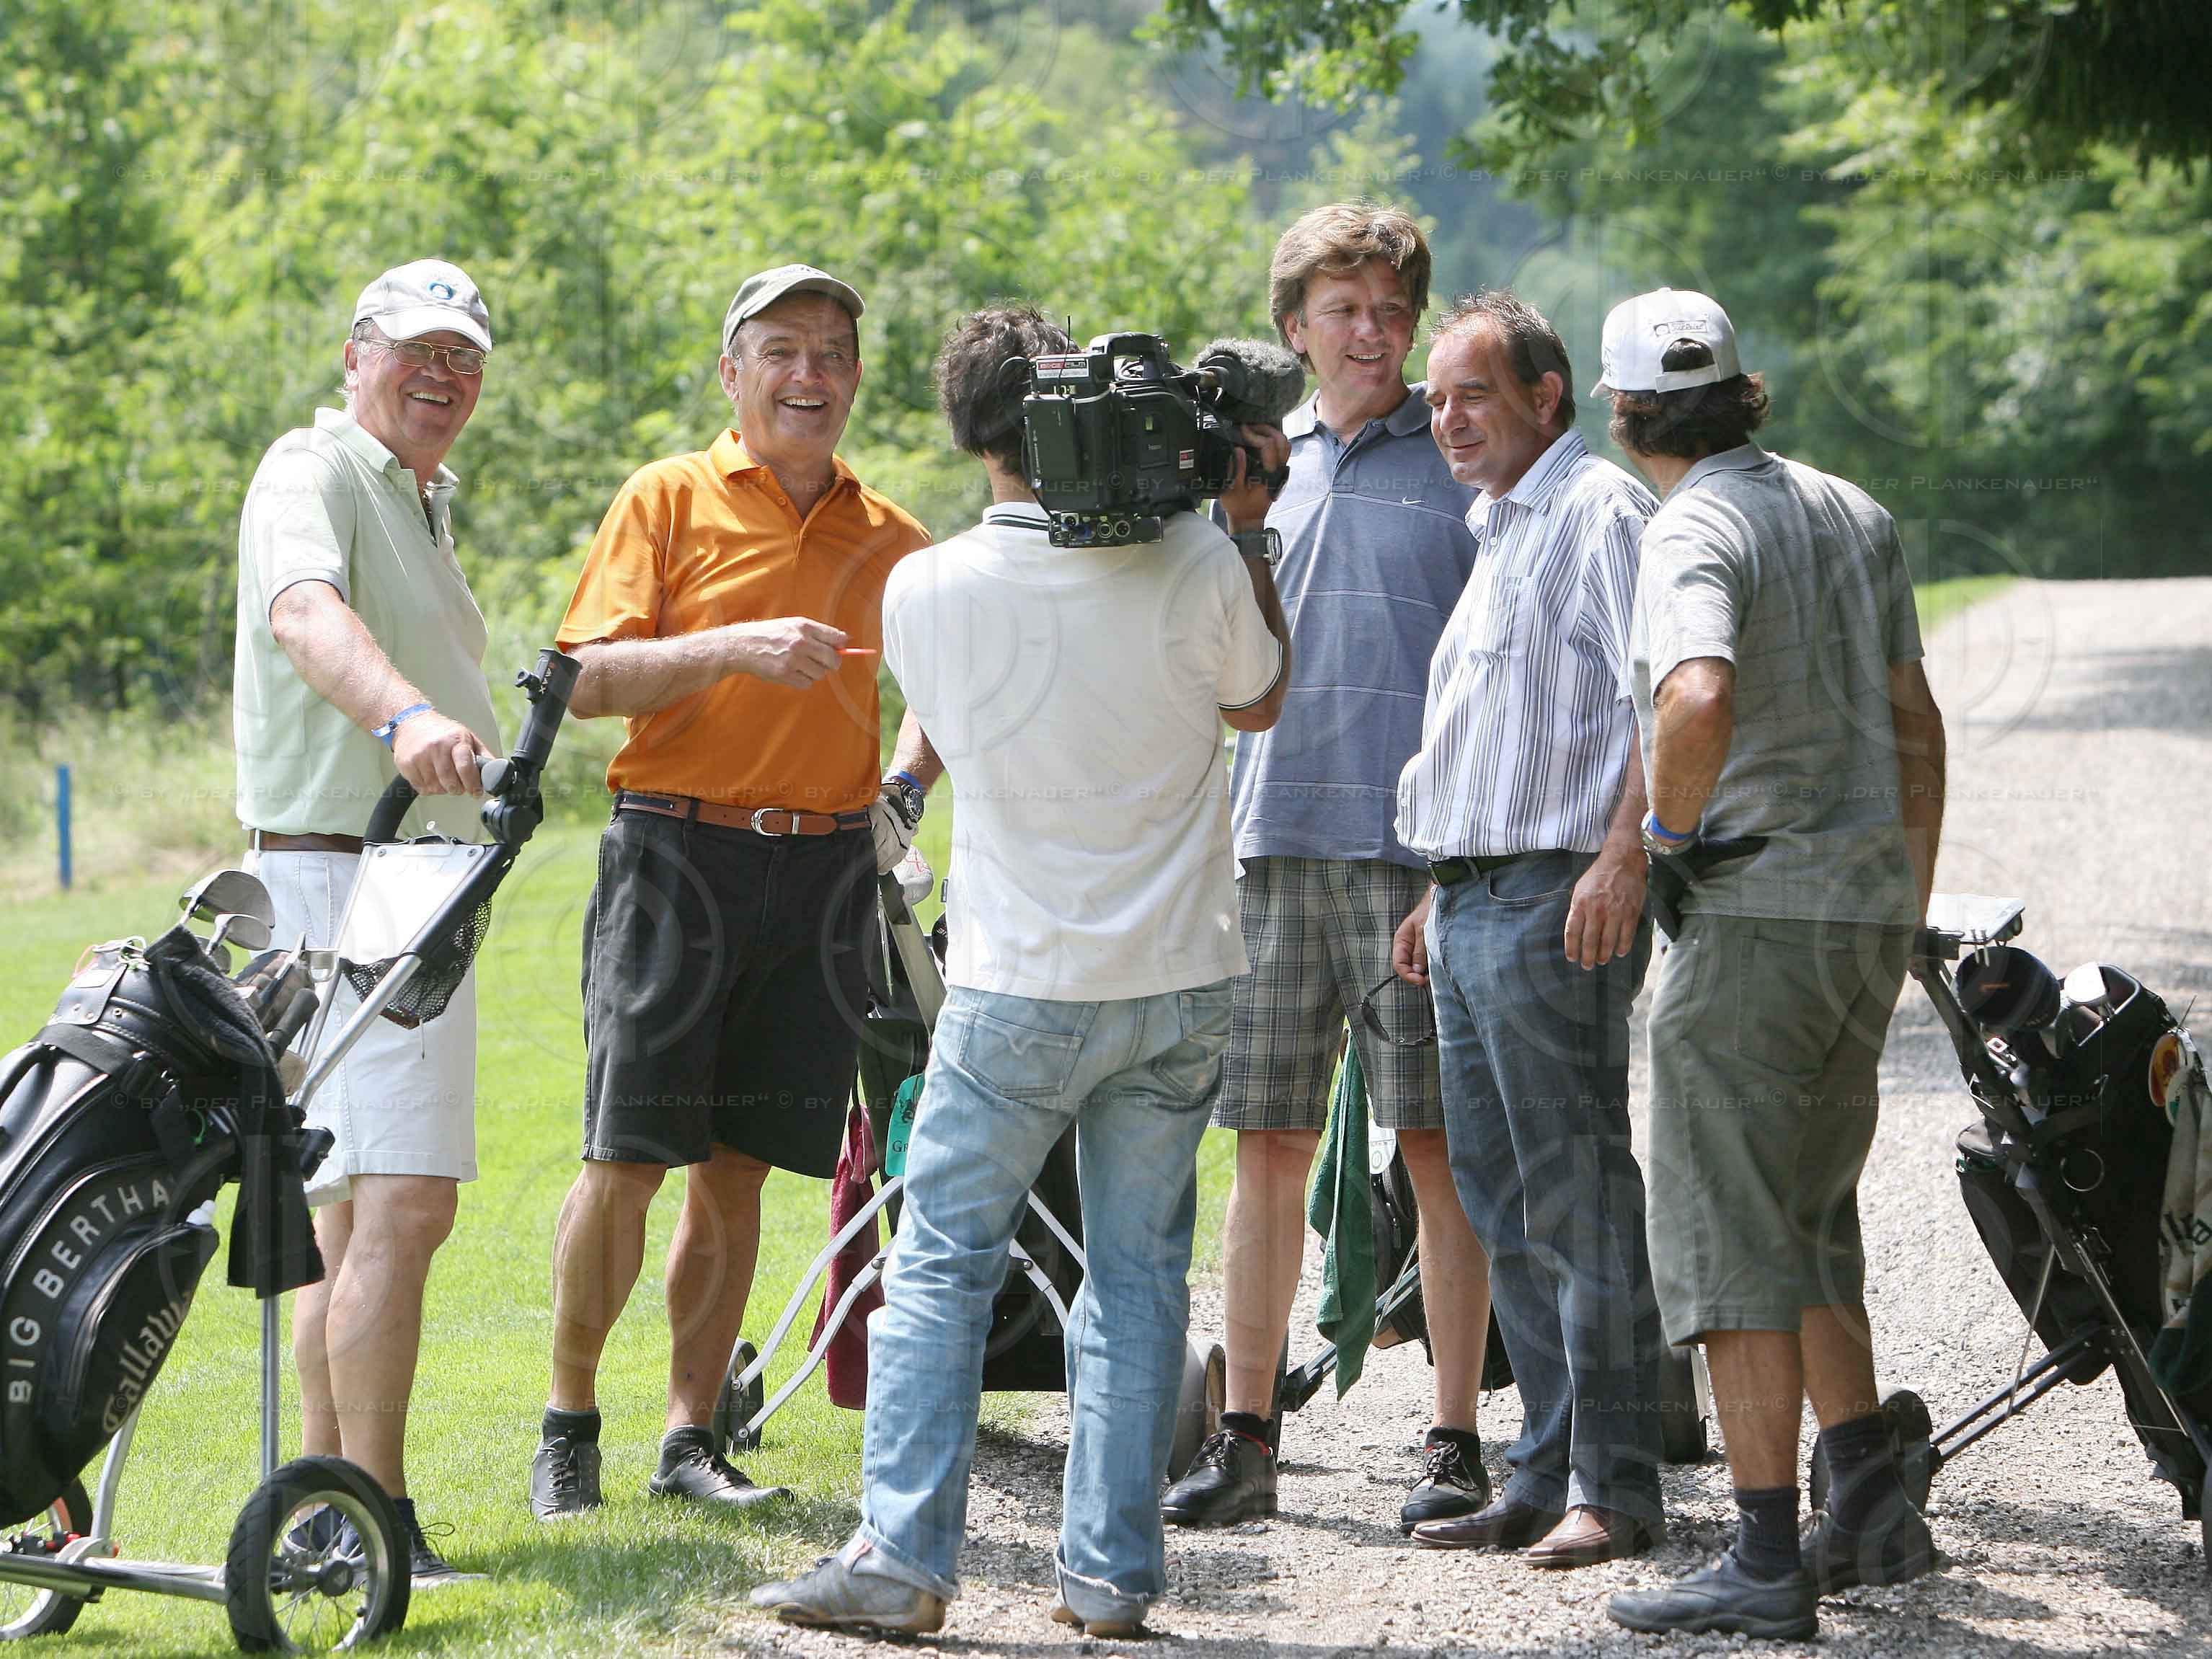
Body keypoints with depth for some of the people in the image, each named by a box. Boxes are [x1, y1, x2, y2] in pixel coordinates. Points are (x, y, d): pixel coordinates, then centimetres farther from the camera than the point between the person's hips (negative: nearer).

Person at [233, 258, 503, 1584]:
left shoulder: (425, 503, 21)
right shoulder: (314, 473, -10)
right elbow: (306, 613, -32)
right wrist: (407, 716, -50)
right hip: (348, 874, -10)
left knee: (363, 1204, 12)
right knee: (402, 1201, -18)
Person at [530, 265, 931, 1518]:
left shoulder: (888, 537, 12)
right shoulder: (669, 500, 1)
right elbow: (588, 679, -8)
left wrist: (908, 788, 13)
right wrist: (734, 647, -19)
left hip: (827, 868, 3)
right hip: (678, 852, -3)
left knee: (736, 1169, 5)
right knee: (628, 1158, -7)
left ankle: (692, 1436, 12)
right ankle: (570, 1420, 7)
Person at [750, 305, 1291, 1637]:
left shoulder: (925, 591, -9)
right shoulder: (1191, 565, -10)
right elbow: (1260, 700, 11)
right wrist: (1250, 523, 14)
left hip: (1018, 989, -1)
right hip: (1180, 979, 1)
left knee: (941, 1266, 7)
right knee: (1140, 1275, 8)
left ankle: (905, 1558, 1)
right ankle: (1114, 1572, 9)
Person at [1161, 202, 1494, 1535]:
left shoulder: (1462, 465, 2)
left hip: (1420, 847, -4)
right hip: (1274, 837, 4)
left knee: (1438, 1147, -2)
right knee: (1270, 1147, 5)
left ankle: (1457, 1440, 4)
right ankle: (1246, 1440, 11)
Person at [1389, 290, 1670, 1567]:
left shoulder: (1602, 512, -7)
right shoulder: (1499, 530, 23)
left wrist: (1622, 856, -25)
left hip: (1557, 898, -10)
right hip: (1474, 900, 10)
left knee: (1579, 1197, -8)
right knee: (1503, 1204, 10)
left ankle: (1616, 1487, -5)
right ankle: (1546, 1478, 14)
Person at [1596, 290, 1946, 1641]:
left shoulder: (1696, 531, -13)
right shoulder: (1855, 514, 13)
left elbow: (1698, 697, -33)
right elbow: (1915, 722, 18)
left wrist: (1672, 824, -14)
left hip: (1759, 913, -8)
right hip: (1872, 906, 8)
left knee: (1732, 1238, -4)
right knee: (1812, 1224, 20)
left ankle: (1768, 1564, -5)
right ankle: (1871, 1503, 15)